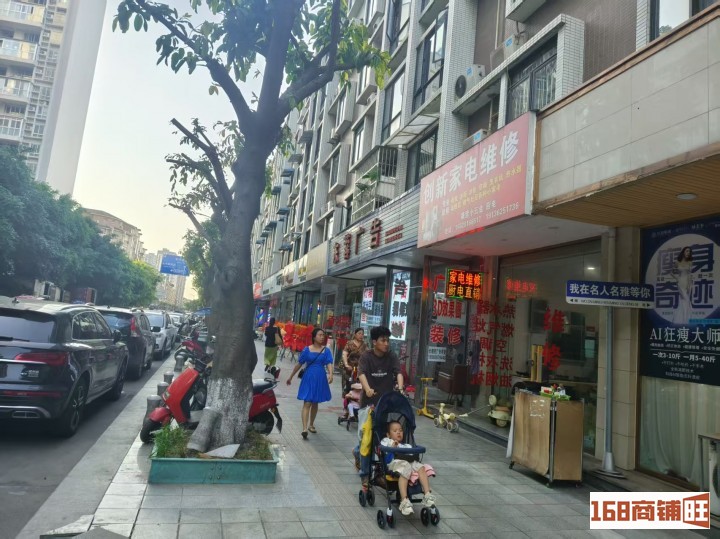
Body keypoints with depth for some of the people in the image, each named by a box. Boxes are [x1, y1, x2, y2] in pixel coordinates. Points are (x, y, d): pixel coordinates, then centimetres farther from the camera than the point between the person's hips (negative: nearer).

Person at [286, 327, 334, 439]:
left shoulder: (326, 350, 0)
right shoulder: (307, 350, -2)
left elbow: (329, 363, -10)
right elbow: (299, 364, 5)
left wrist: (330, 374, -30)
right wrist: (291, 377, 10)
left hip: (320, 379, 2)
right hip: (308, 378, -2)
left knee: (315, 403, 15)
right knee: (307, 403, -9)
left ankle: (311, 425, 31)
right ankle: (304, 428, -14)